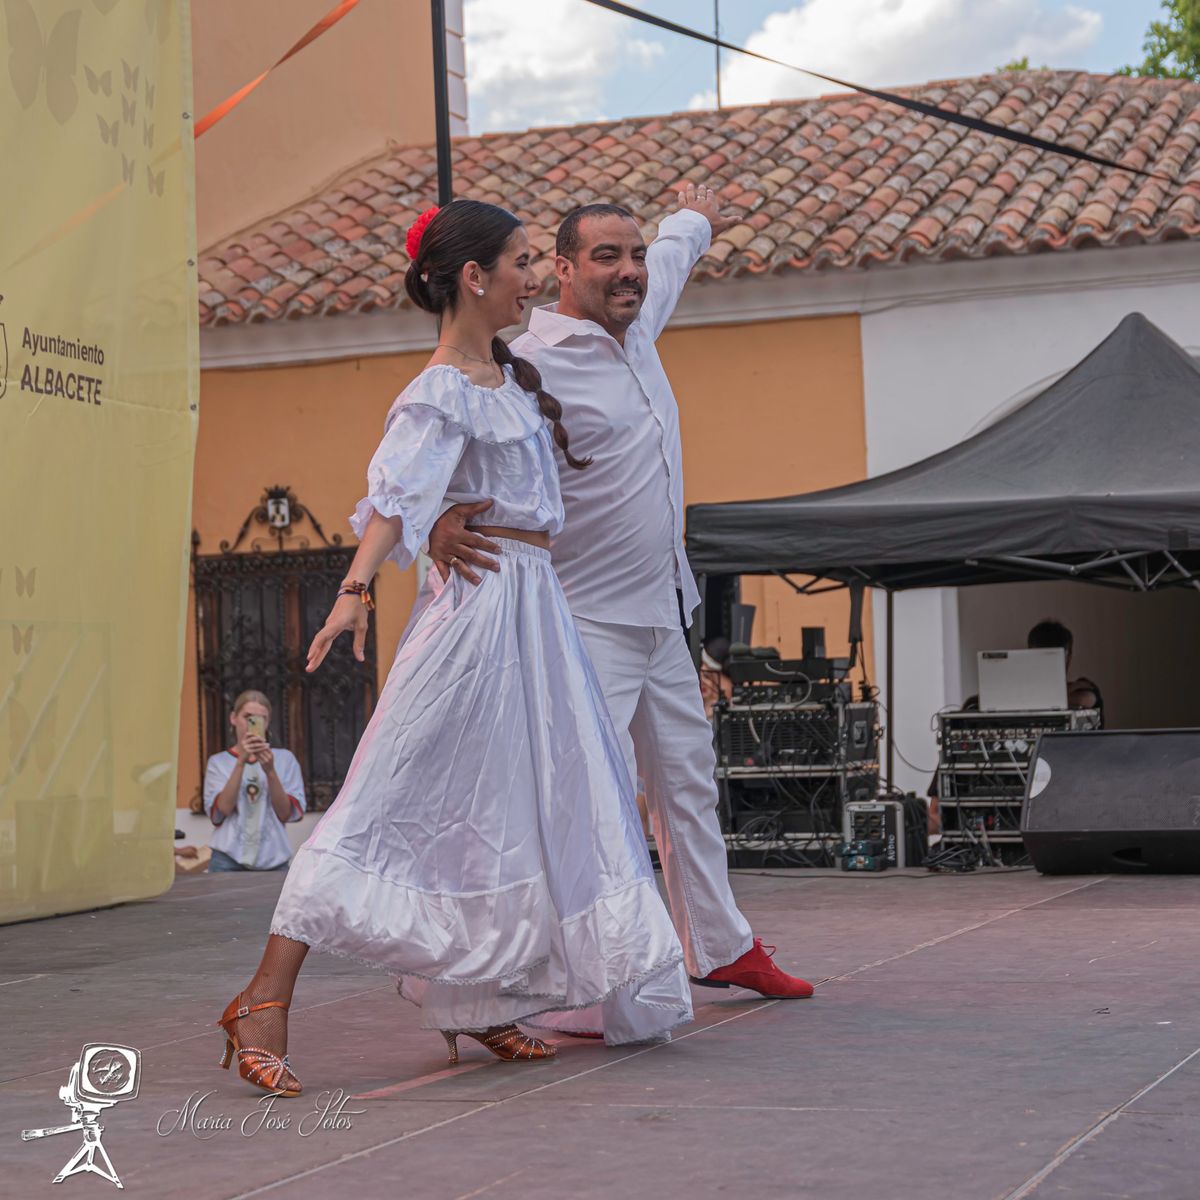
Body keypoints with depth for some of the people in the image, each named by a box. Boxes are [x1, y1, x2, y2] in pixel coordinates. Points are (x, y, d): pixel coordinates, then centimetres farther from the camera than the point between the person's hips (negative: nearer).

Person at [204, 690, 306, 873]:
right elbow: (220, 812, -7)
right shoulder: (218, 762, 9)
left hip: (273, 860, 1)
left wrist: (270, 771, -13)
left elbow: (286, 814, 0)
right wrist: (241, 762, -13)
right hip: (228, 860, 0)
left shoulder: (285, 759, 9)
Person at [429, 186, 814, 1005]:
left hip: (662, 615, 9)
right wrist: (438, 521, -41)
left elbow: (670, 260, 31)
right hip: (590, 622, -9)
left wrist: (695, 222, 50)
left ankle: (723, 948, 29)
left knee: (689, 783, 17)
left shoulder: (636, 326, 8)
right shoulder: (533, 363, -17)